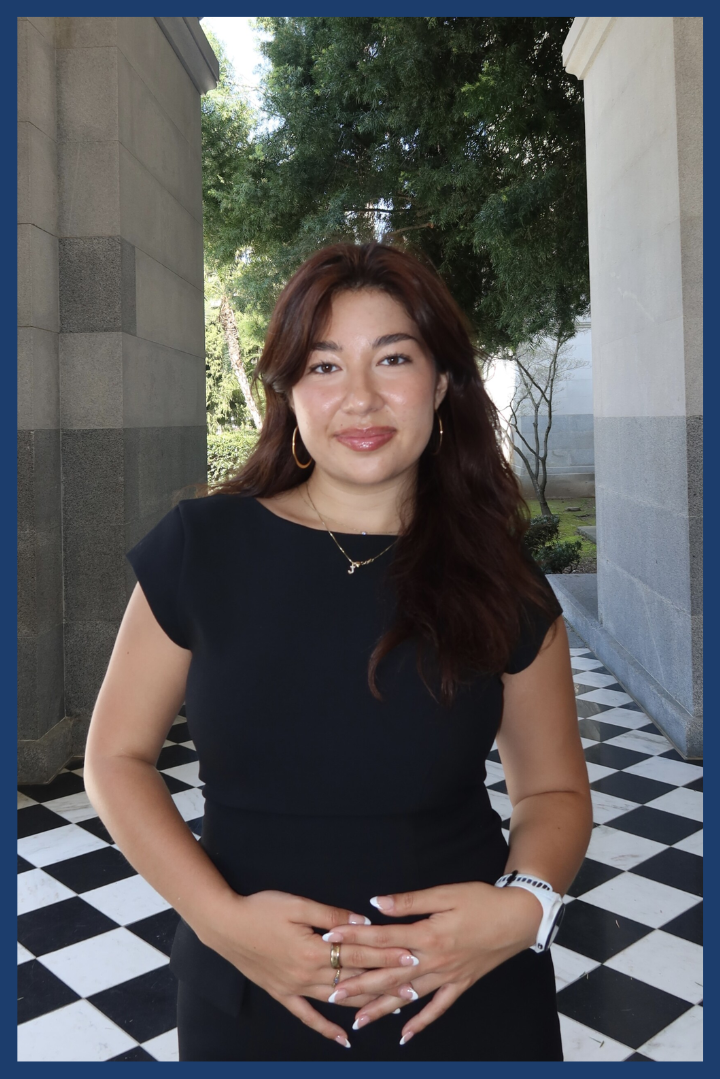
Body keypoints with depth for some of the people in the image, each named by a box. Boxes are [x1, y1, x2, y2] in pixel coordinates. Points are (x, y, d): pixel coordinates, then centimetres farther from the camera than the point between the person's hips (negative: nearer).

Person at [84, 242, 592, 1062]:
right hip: (249, 1001, 0)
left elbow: (553, 788, 3)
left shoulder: (500, 584, -6)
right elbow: (117, 756, -3)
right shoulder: (202, 547, -9)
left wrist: (526, 905, -16)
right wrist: (219, 917, -15)